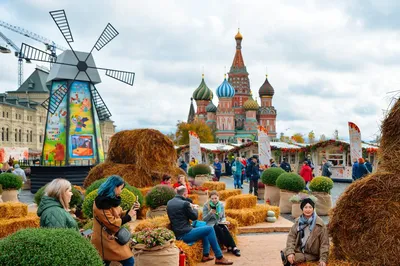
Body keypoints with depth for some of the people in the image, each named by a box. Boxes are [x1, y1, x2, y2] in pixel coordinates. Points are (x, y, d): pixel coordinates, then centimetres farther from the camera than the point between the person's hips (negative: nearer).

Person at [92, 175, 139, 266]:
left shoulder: (111, 200, 9)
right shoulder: (103, 203, -21)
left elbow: (119, 215, 15)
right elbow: (113, 224, -21)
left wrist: (130, 210, 1)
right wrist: (129, 216, -13)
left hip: (110, 238, 9)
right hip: (105, 240, -9)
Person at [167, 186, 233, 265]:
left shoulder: (169, 202, 9)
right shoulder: (184, 203, -16)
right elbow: (194, 217, -3)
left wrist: (190, 206, 23)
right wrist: (195, 208, 16)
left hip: (177, 234, 9)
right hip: (185, 234, -9)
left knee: (205, 229, 26)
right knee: (210, 229, -1)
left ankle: (206, 255, 24)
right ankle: (219, 257, 2)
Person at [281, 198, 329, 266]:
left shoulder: (320, 224, -11)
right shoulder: (298, 221, 1)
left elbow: (324, 243, -9)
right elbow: (291, 236, -4)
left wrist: (323, 259, -18)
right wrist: (290, 252, -19)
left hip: (311, 255, -5)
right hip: (298, 249, 5)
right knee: (284, 253, -19)